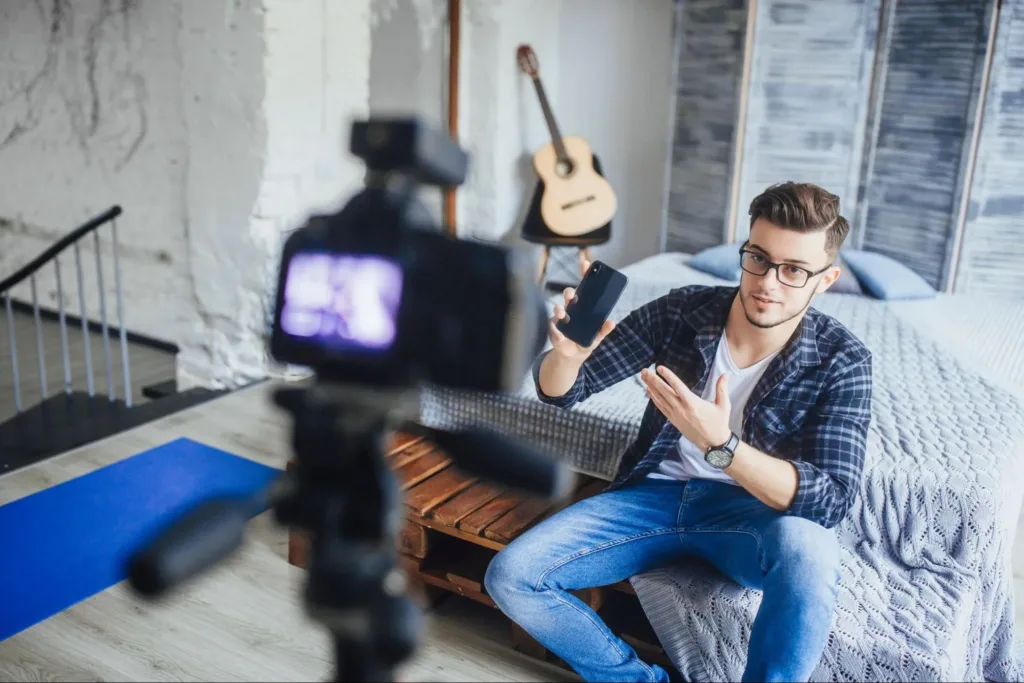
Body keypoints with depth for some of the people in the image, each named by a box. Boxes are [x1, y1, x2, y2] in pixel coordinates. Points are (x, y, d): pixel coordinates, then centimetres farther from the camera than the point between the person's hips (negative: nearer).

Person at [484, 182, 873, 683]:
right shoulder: (680, 311, -8)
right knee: (509, 577, -16)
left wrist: (720, 444, -36)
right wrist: (568, 354, -29)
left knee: (805, 547, -39)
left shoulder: (842, 361, -13)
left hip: (754, 510, -2)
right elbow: (558, 391, -3)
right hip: (656, 492, 3)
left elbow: (832, 500, -21)